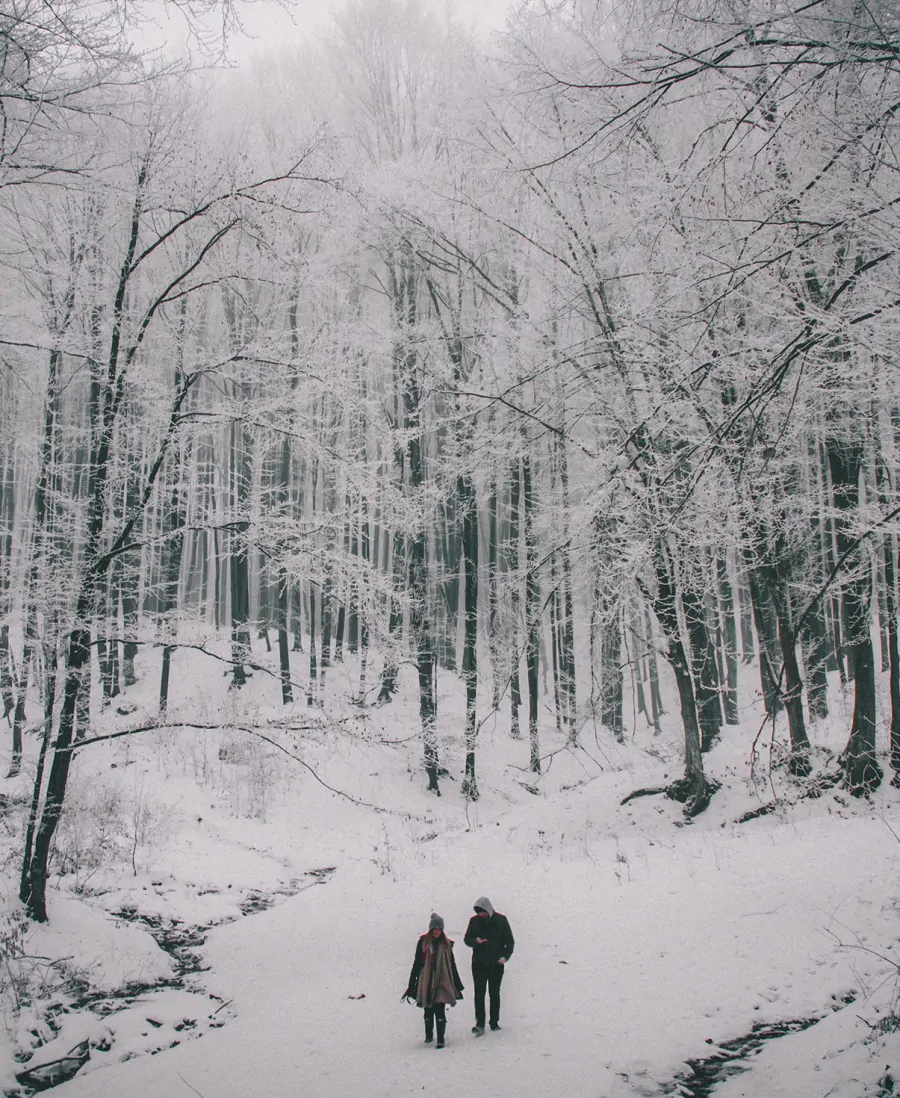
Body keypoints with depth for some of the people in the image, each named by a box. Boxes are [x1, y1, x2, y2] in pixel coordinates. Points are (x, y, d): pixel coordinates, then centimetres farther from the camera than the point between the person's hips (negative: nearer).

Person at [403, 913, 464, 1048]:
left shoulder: (446, 944, 7)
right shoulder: (423, 942, 2)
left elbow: (452, 965, 14)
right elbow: (417, 963, 4)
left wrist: (457, 985, 16)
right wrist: (411, 985, 3)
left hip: (442, 982, 0)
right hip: (426, 982, 0)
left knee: (440, 1011, -9)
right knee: (428, 1011, 10)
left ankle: (440, 1039, -5)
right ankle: (429, 1035, 30)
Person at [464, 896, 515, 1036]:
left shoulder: (501, 920, -3)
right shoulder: (474, 921, 1)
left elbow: (510, 941, 2)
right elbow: (467, 939, 6)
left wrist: (505, 956, -13)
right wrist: (475, 941, -17)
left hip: (496, 964, 0)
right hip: (479, 963, 0)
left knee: (494, 994, 8)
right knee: (479, 993, -6)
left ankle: (494, 1022, 17)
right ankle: (480, 1023, -6)